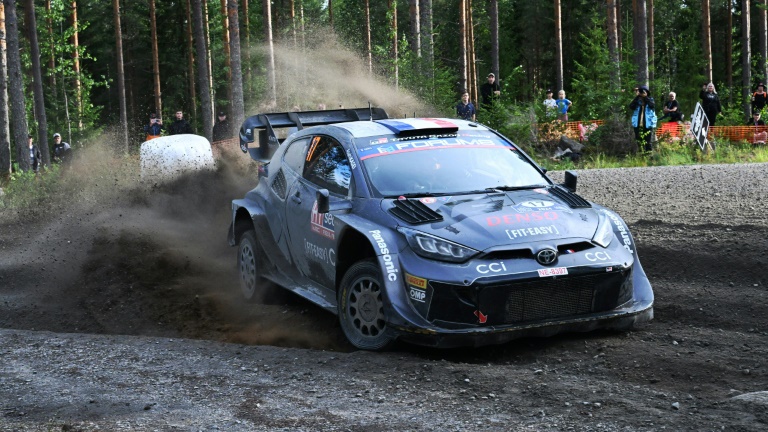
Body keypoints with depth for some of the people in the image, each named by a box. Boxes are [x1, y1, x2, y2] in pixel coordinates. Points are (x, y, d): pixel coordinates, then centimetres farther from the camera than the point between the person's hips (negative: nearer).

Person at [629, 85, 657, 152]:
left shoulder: (650, 100, 4)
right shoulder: (637, 101, 7)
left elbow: (652, 105, -17)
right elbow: (631, 107, -11)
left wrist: (645, 98, -17)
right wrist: (637, 97, -14)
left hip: (648, 125, -2)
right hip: (638, 125, 2)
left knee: (649, 143, -2)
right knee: (640, 143, 5)